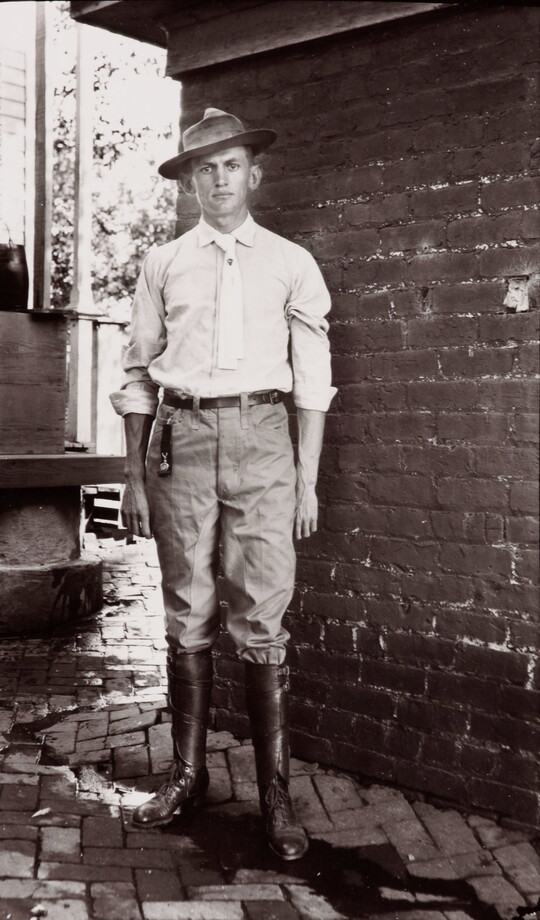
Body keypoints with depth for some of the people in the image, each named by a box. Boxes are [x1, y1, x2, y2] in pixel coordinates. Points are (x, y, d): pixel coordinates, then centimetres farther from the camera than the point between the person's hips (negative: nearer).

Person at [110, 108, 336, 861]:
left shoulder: (292, 263, 8)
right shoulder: (163, 264, 9)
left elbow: (312, 380, 7)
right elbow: (138, 377, 10)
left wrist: (309, 480, 3)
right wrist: (135, 479, 5)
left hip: (261, 438, -1)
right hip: (182, 438, 1)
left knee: (262, 621, -2)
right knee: (188, 616, 7)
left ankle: (276, 793, 8)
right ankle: (188, 775, 20)